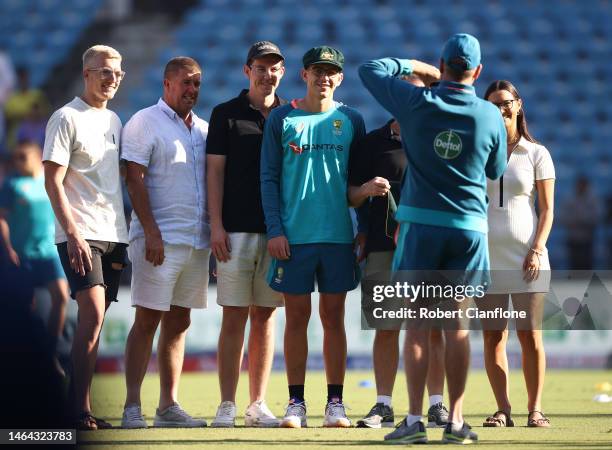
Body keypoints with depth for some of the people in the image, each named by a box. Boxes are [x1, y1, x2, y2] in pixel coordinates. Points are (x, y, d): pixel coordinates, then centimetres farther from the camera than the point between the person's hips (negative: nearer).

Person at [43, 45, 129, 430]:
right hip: (81, 236, -7)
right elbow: (53, 182, -10)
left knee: (94, 322, 6)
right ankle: (81, 410, -19)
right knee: (93, 314, -18)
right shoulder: (67, 118, -5)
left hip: (113, 235, 7)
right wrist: (73, 234, -18)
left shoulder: (113, 121, 18)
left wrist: (124, 230, 17)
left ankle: (83, 406, 9)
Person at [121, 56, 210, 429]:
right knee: (147, 320, -8)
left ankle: (169, 406, 10)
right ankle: (132, 407, -8)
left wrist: (216, 232, 12)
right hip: (160, 239, -6)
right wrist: (151, 231, -17)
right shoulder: (145, 123, -3)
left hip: (197, 240, 6)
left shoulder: (204, 129, 17)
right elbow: (135, 179, -9)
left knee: (179, 323, 7)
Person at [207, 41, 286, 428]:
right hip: (237, 230, -3)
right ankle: (227, 406, -3)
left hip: (278, 231, 3)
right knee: (234, 318, -4)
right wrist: (216, 225, -7)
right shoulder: (226, 114, 4)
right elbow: (215, 171, 1)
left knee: (265, 317, 5)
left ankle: (258, 405, 8)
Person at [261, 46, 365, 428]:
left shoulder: (352, 120, 8)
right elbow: (269, 178, 2)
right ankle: (296, 402, 5)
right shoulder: (282, 119, 4)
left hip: (339, 235, 1)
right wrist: (275, 230, -6)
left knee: (333, 318, 4)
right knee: (297, 318, 2)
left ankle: (335, 402, 7)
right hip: (294, 235, -1)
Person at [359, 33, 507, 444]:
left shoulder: (416, 102, -5)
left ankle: (415, 420, -5)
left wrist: (414, 66, 17)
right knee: (457, 324, 5)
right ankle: (456, 421, 3)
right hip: (469, 226, 1)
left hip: (420, 224, -1)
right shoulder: (490, 116, -3)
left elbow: (370, 69, 7)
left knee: (418, 322, 1)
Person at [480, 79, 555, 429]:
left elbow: (547, 208, 4)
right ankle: (503, 410, 2)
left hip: (525, 255, -1)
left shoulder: (536, 154, 7)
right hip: (486, 256, 2)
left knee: (530, 335, -5)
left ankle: (535, 409, -1)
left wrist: (537, 250, -8)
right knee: (493, 336, -2)